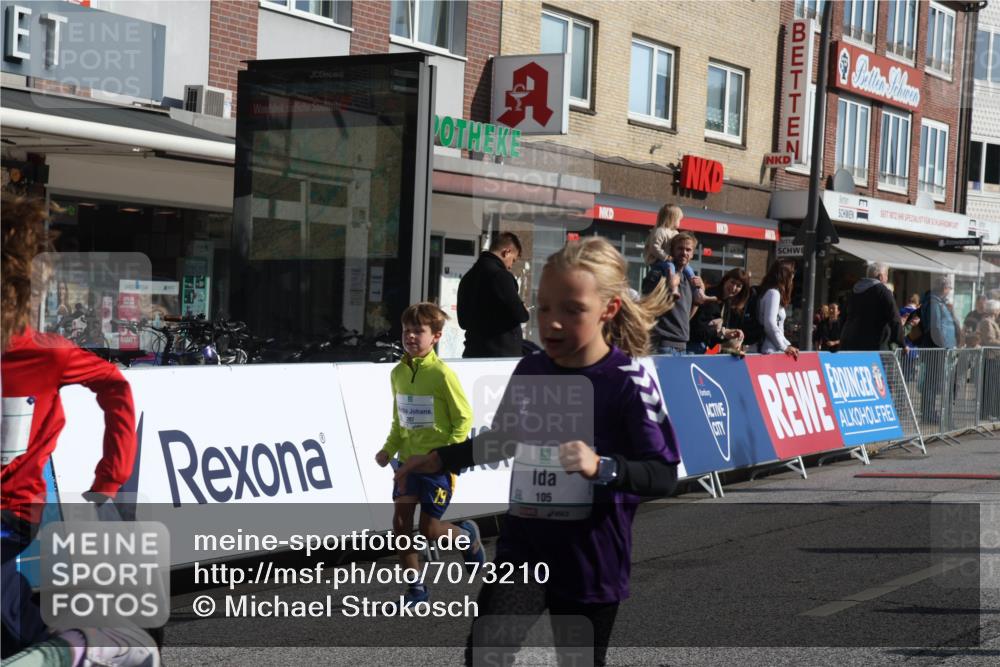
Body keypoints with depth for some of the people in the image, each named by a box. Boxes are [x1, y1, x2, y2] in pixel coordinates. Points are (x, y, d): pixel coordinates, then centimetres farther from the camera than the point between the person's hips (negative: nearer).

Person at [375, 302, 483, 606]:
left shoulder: (442, 375, -16)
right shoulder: (398, 373, 3)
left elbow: (464, 418, -11)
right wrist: (389, 449, 3)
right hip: (407, 460, 6)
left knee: (429, 530, -1)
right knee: (400, 524, 1)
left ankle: (467, 535, 32)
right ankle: (416, 588, 15)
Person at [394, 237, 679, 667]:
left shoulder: (629, 383, -16)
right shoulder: (530, 371, 0)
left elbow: (664, 475, -19)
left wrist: (602, 467, -35)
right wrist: (439, 459, 17)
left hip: (591, 562, -3)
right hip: (524, 546, 4)